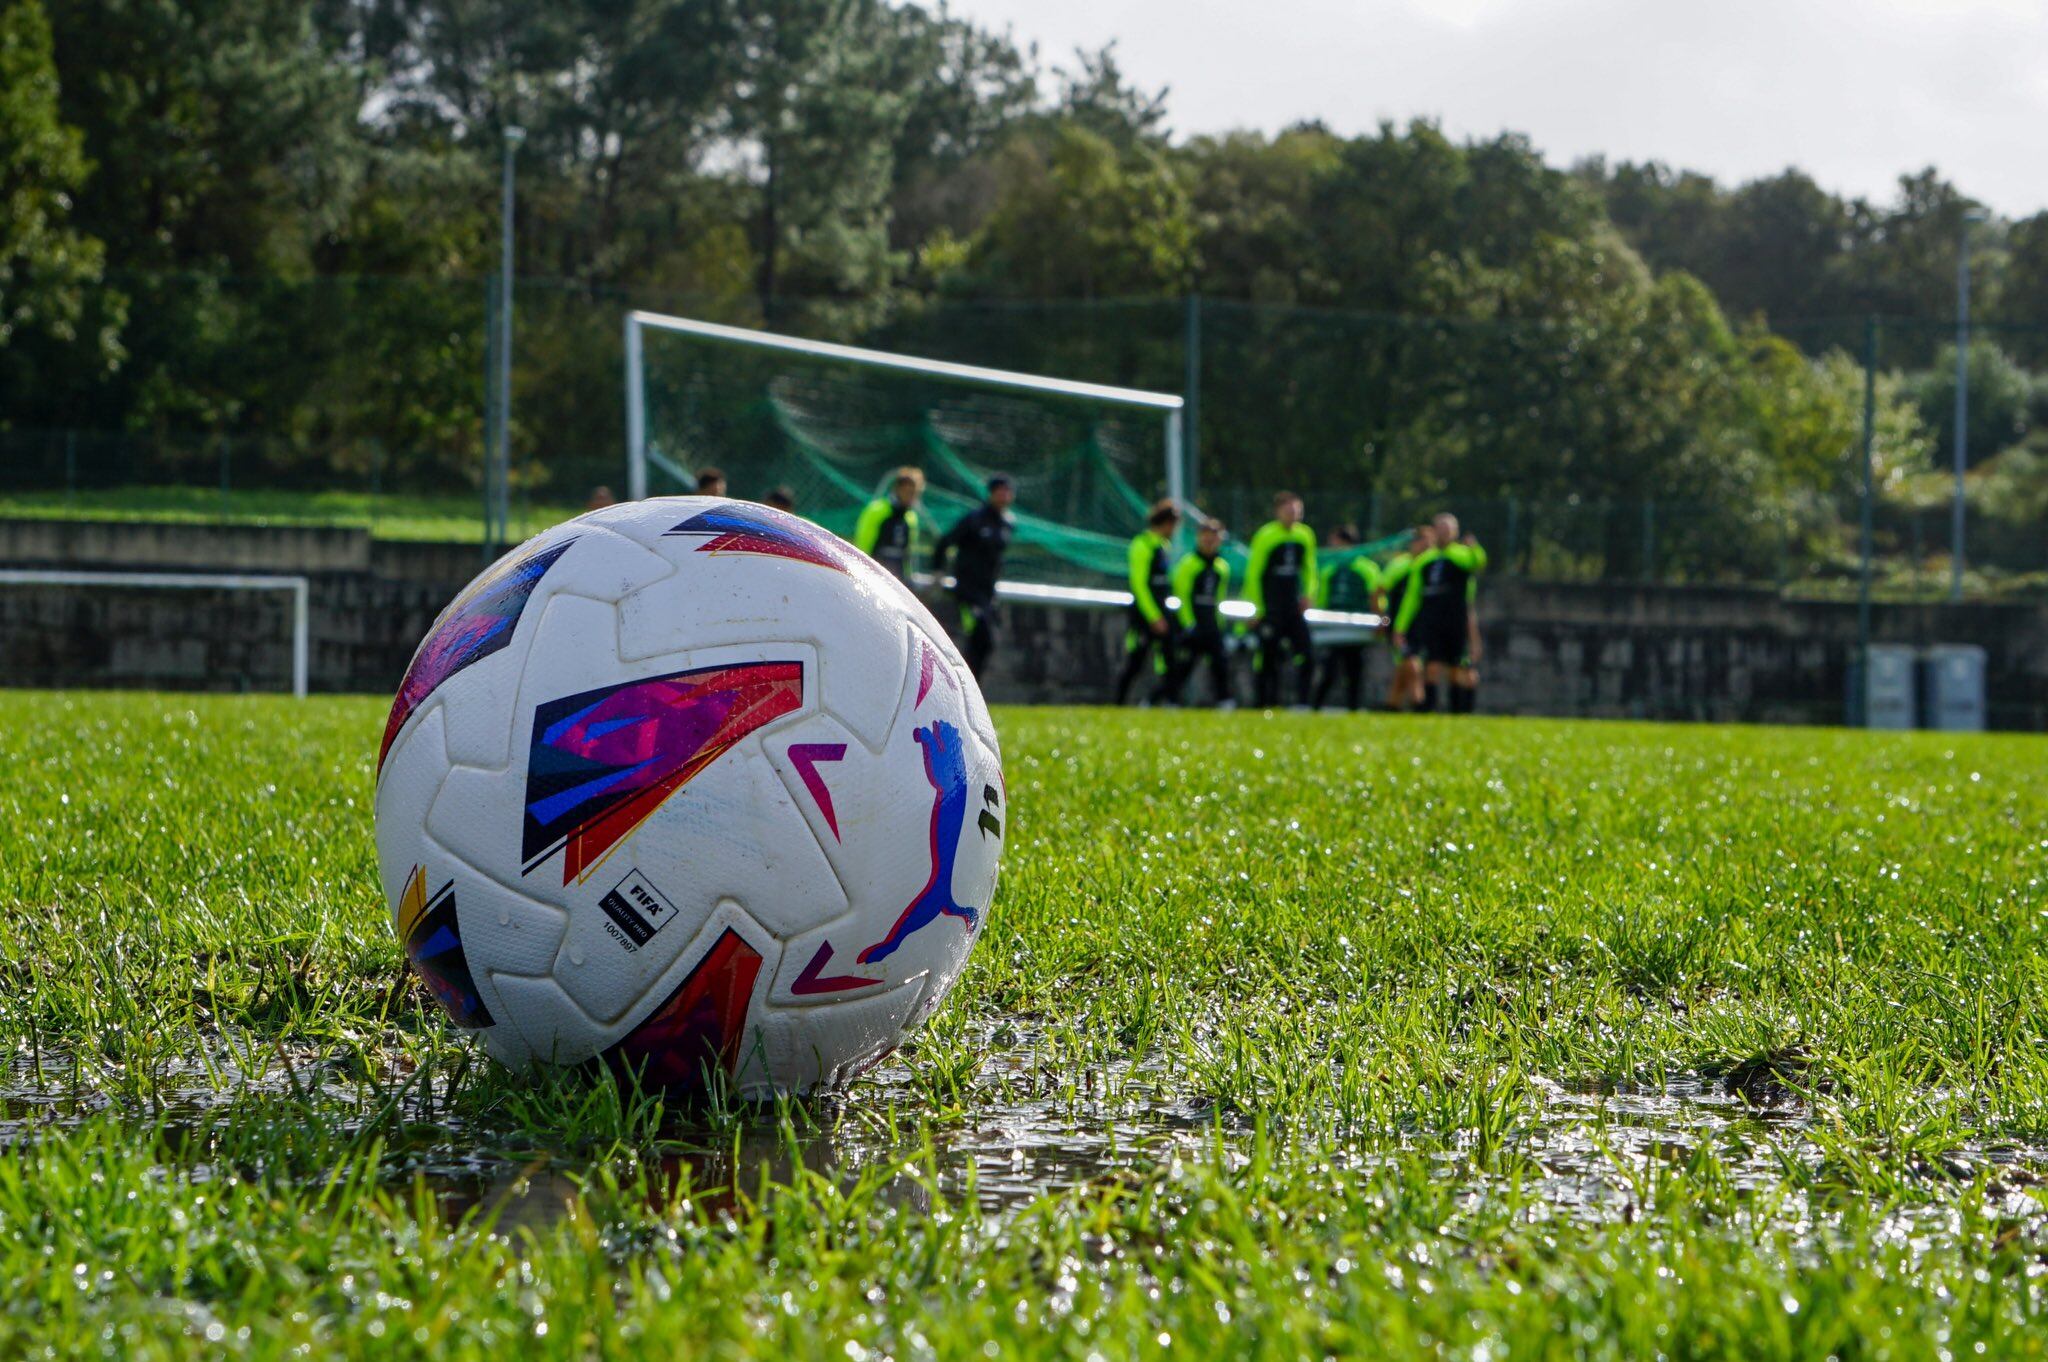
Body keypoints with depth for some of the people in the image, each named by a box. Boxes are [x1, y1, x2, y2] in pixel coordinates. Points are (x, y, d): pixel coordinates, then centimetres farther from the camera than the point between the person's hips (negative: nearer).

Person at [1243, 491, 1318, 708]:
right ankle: (1267, 704, 6)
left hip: (1294, 607, 5)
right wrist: (1256, 607, -7)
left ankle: (1303, 702, 0)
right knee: (1268, 656, -2)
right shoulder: (1265, 536, -9)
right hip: (1270, 607, -5)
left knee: (1306, 653, -5)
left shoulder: (1305, 535, 6)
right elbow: (1253, 574, -6)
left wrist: (1307, 594, 3)